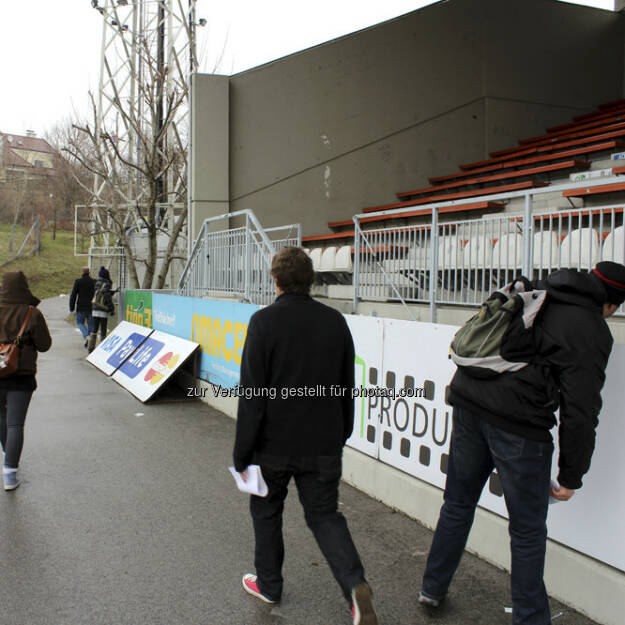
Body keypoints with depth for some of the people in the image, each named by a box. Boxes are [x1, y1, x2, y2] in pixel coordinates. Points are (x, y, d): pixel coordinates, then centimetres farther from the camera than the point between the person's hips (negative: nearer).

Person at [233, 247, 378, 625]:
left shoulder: (264, 321, -13)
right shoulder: (335, 321, 0)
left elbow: (252, 395, -15)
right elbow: (347, 390, 8)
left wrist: (242, 455, -8)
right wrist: (340, 437, 20)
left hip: (274, 444, -3)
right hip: (324, 446, 3)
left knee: (266, 512, 20)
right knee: (325, 515, 15)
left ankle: (268, 584, 35)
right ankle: (355, 584, -5)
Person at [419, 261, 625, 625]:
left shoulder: (533, 293, 16)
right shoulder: (591, 331, -5)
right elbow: (580, 411, -8)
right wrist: (571, 477, 0)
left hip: (469, 403, 7)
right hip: (518, 422, -7)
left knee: (458, 504, 22)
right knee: (528, 530, 10)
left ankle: (433, 589, 36)